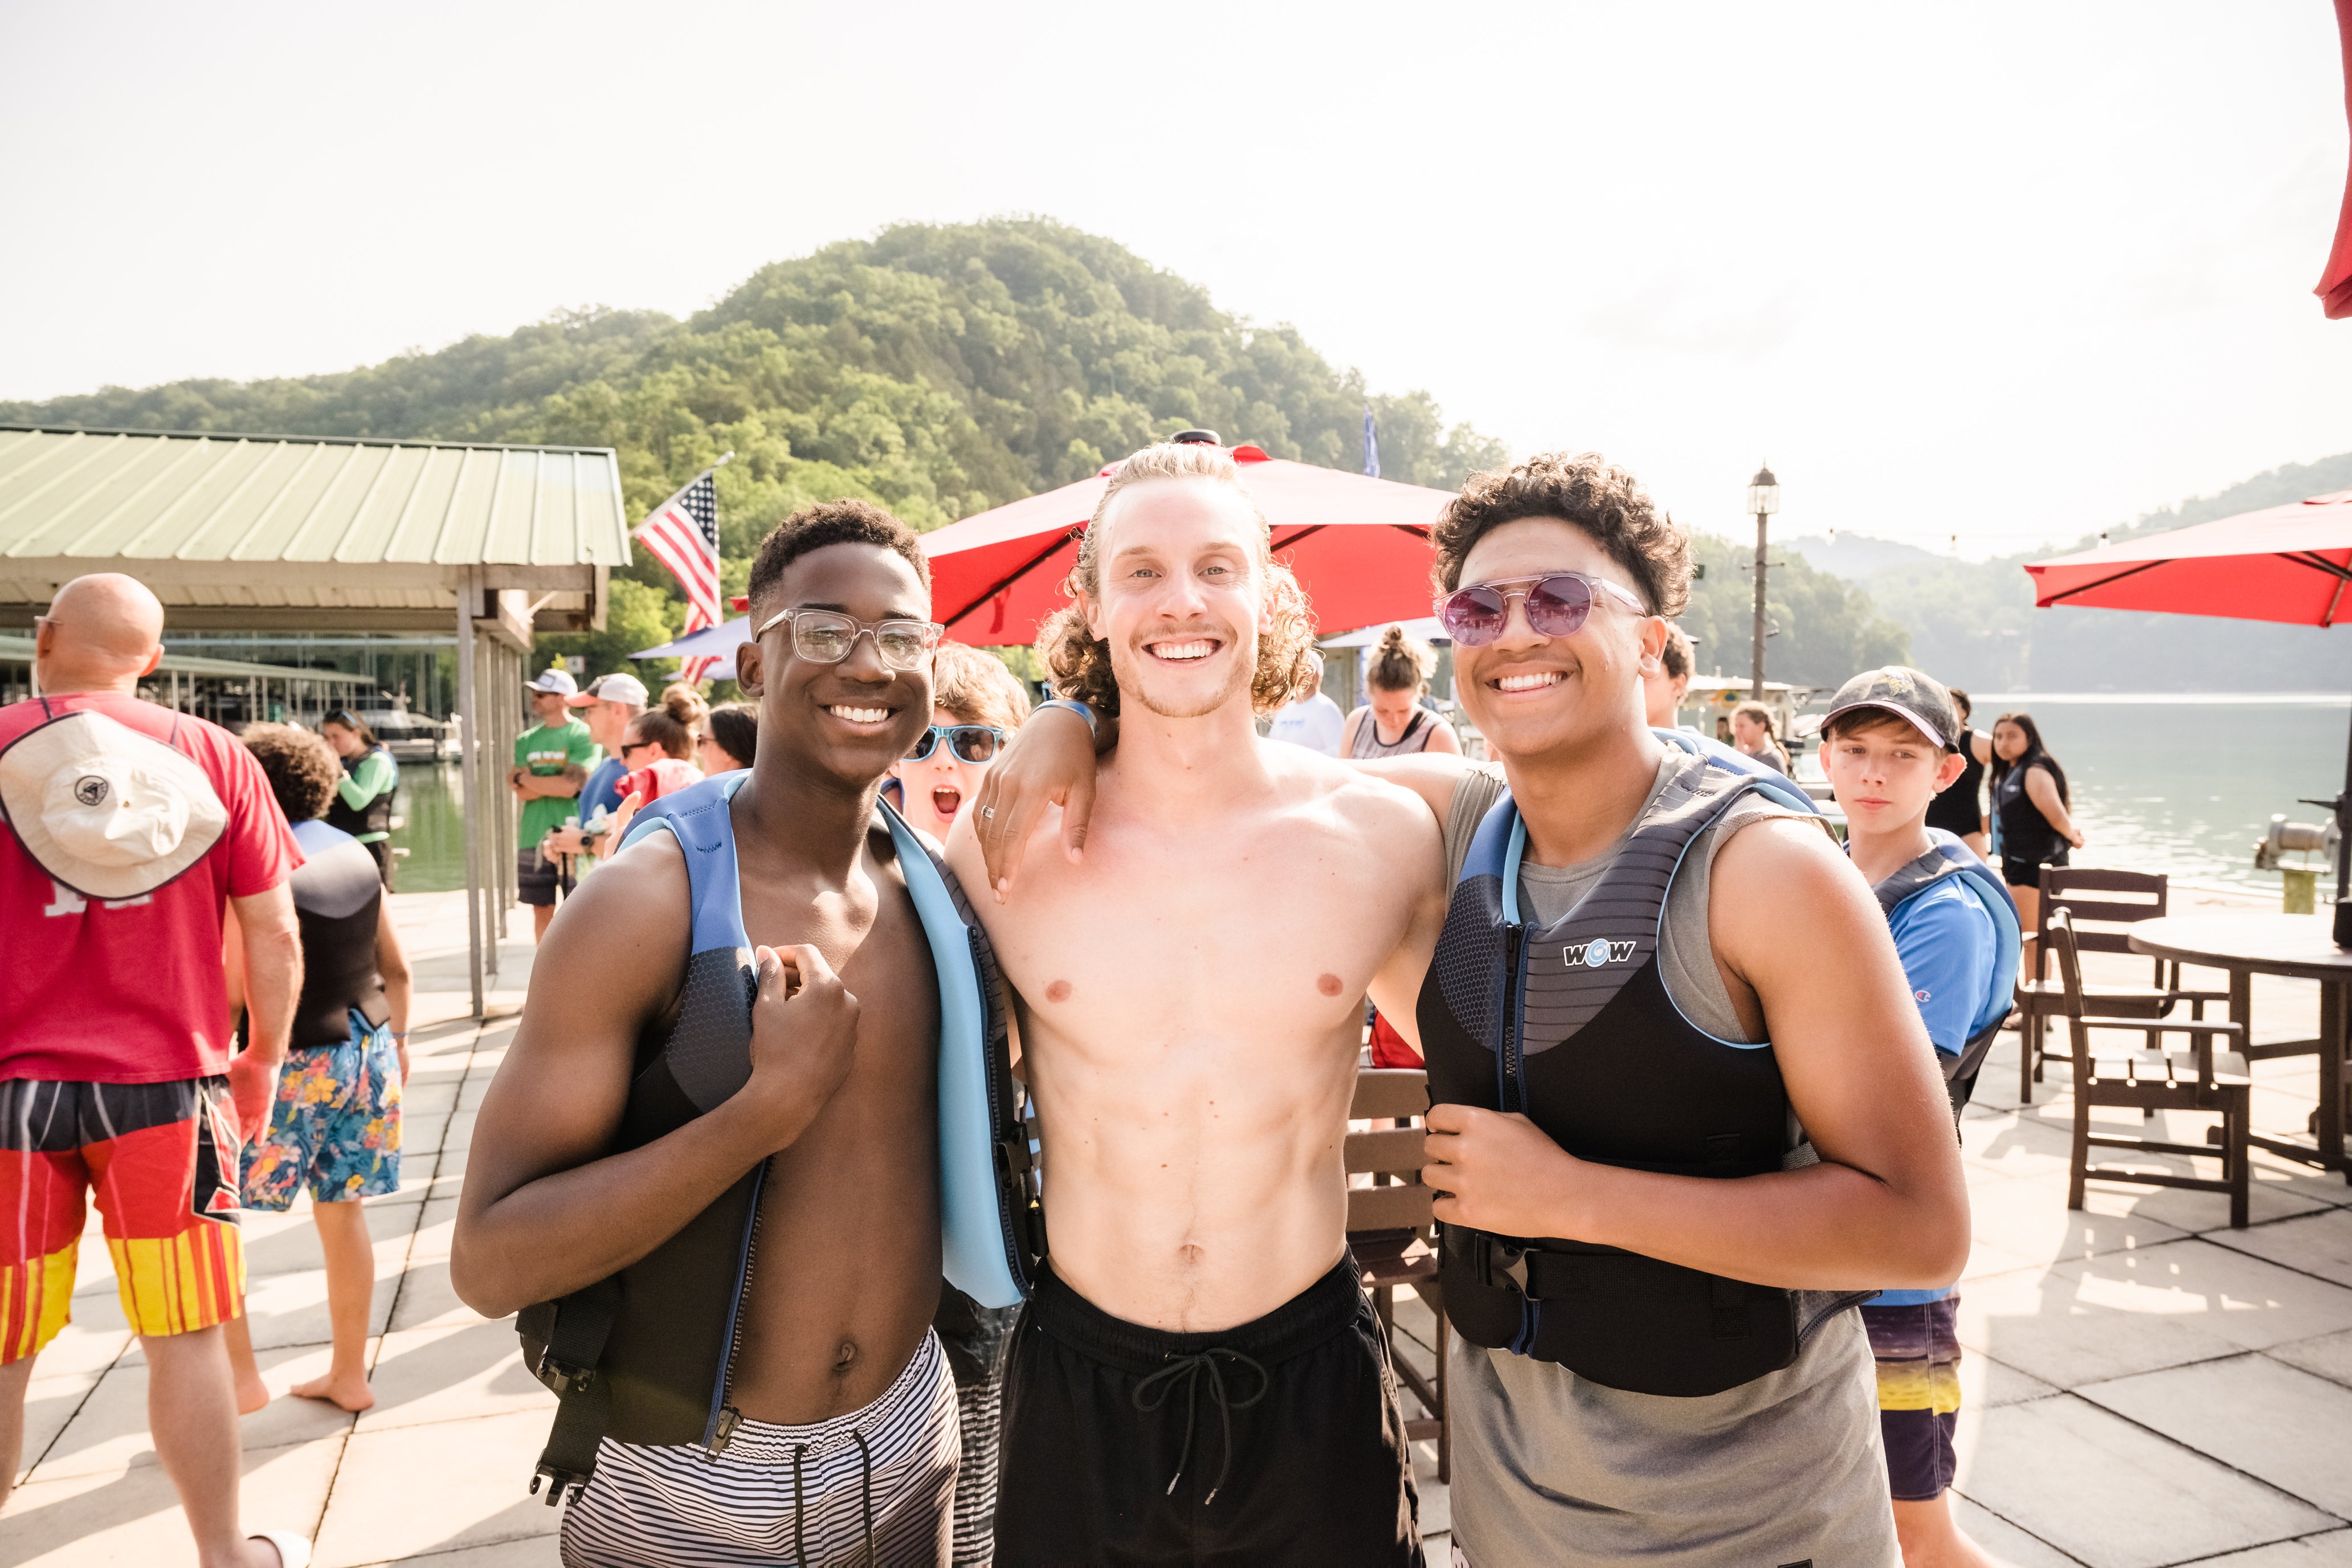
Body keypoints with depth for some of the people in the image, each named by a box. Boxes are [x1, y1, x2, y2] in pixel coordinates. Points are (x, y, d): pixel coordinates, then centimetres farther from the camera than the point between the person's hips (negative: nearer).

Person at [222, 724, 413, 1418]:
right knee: (342, 1210, 15)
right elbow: (396, 967, 12)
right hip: (366, 1049, 7)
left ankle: (241, 1375, 11)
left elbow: (234, 991, -16)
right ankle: (349, 1374, 23)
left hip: (292, 1064, -7)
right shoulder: (354, 853, 6)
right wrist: (395, 1039, 23)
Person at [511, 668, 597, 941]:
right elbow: (523, 794, 2)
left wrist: (524, 778, -4)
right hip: (534, 837, 5)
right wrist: (556, 784, -11)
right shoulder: (527, 740, 12)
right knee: (541, 909, 11)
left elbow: (571, 786, -16)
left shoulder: (583, 736, -6)